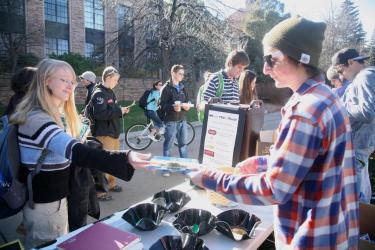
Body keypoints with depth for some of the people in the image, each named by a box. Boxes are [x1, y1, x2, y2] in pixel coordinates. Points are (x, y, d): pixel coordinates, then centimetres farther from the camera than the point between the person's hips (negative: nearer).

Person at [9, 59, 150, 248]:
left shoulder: (57, 114, 8)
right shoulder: (36, 118, -26)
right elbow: (74, 151, -42)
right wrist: (125, 158, -53)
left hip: (54, 197, 10)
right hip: (43, 204, -9)